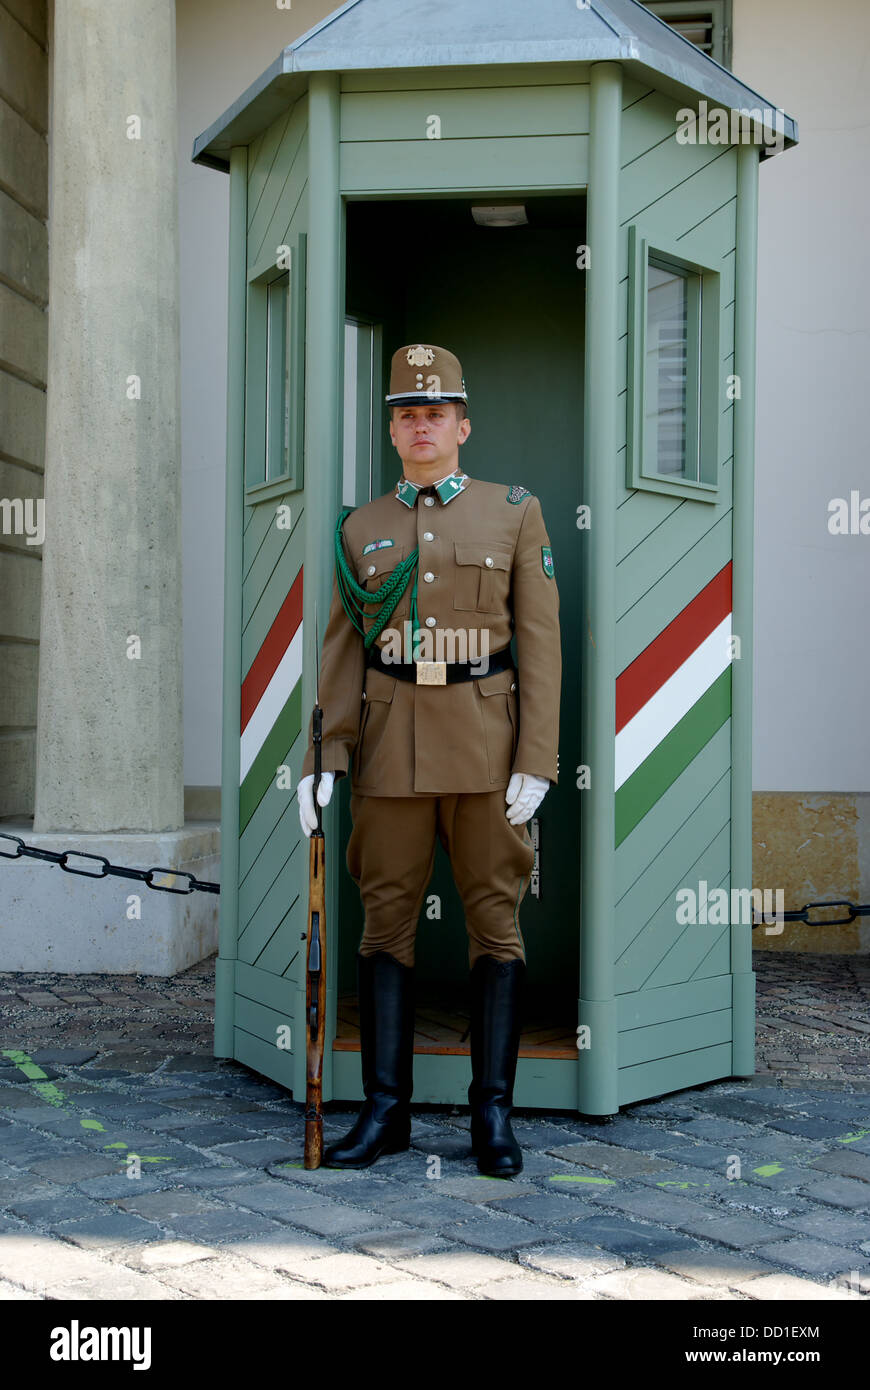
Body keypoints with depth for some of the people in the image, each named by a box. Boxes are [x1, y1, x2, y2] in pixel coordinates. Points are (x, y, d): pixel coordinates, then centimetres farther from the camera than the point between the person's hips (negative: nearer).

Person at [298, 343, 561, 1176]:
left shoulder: (514, 513, 3)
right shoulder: (360, 529, 9)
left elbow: (539, 643, -1)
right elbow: (342, 651, 8)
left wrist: (536, 762, -9)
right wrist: (325, 762, -2)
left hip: (486, 741, -2)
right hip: (390, 740, 2)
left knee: (495, 919, 1)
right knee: (387, 919, 3)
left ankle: (493, 1112, 9)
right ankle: (386, 1111, 11)